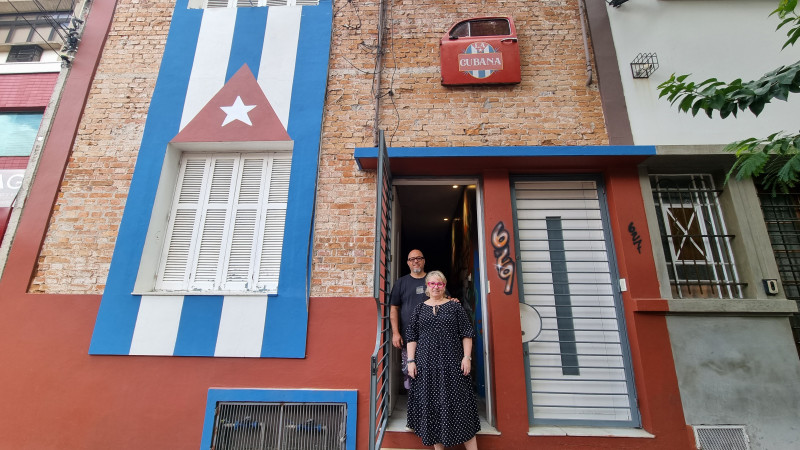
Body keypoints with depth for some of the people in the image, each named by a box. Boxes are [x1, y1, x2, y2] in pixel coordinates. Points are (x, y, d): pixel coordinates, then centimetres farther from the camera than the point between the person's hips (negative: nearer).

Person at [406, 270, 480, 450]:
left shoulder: (454, 306, 2)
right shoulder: (419, 309, 7)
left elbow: (466, 334, 1)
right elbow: (412, 337, 7)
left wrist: (467, 357, -7)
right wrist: (411, 361, 1)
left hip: (452, 363, -2)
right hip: (426, 364, 2)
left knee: (458, 402, 1)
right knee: (431, 404, 8)